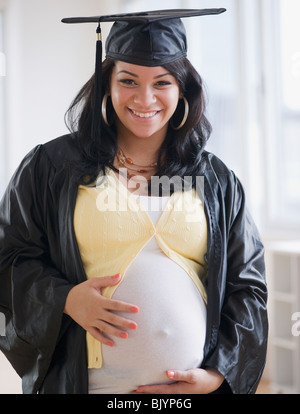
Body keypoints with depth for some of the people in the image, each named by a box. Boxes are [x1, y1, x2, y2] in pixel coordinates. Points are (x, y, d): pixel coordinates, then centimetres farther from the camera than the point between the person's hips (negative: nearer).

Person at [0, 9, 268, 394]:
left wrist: (218, 375, -6)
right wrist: (64, 299, -16)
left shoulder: (217, 181, 5)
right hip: (85, 381, -1)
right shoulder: (50, 167, 1)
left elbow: (248, 288, 5)